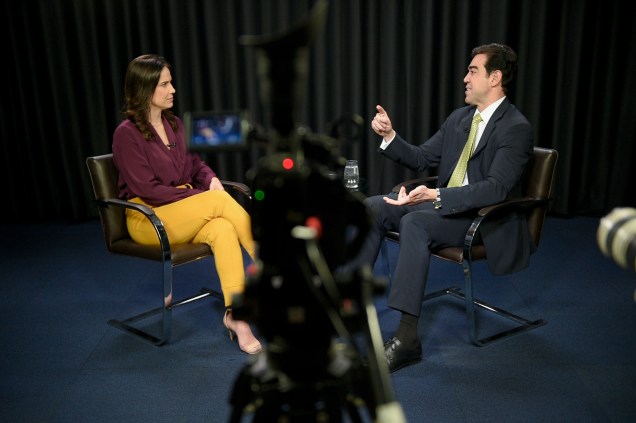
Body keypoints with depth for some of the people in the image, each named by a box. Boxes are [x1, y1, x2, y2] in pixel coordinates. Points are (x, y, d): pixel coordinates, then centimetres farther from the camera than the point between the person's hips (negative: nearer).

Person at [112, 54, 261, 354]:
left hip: (187, 215, 5)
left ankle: (234, 315, -33)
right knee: (220, 201, -30)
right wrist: (203, 196, -19)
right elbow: (148, 190, -16)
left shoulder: (175, 124, 10)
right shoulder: (127, 133, -10)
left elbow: (194, 164, 19)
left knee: (222, 229, -31)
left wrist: (210, 178, -6)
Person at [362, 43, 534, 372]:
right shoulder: (459, 117, 12)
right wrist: (389, 136, -3)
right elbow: (421, 158, 15)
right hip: (443, 204, 8)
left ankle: (407, 338, -33)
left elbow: (496, 188, -25)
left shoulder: (516, 128, -13)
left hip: (485, 220, -8)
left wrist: (435, 195, -37)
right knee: (372, 208, -12)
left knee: (414, 223, -35)